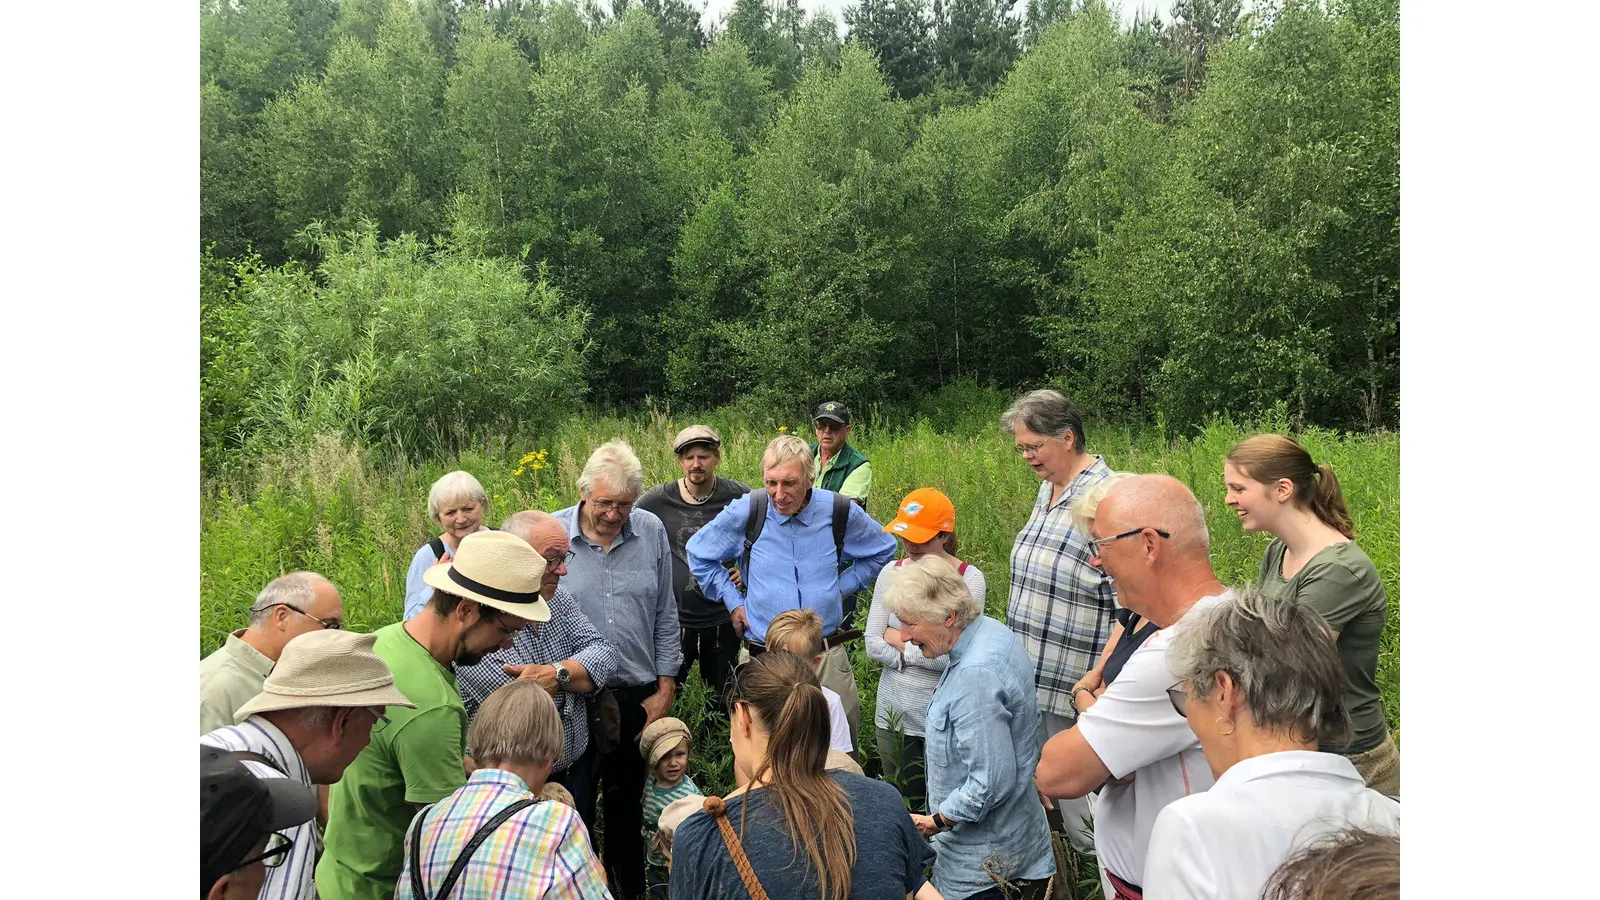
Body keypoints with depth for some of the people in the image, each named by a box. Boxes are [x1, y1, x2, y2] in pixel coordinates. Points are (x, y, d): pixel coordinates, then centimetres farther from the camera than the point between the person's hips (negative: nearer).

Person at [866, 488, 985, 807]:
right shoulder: (891, 573, -2)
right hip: (894, 710, 4)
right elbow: (873, 645, -4)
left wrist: (901, 643, -11)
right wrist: (923, 651, -13)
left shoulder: (969, 579, -12)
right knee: (902, 803, 18)